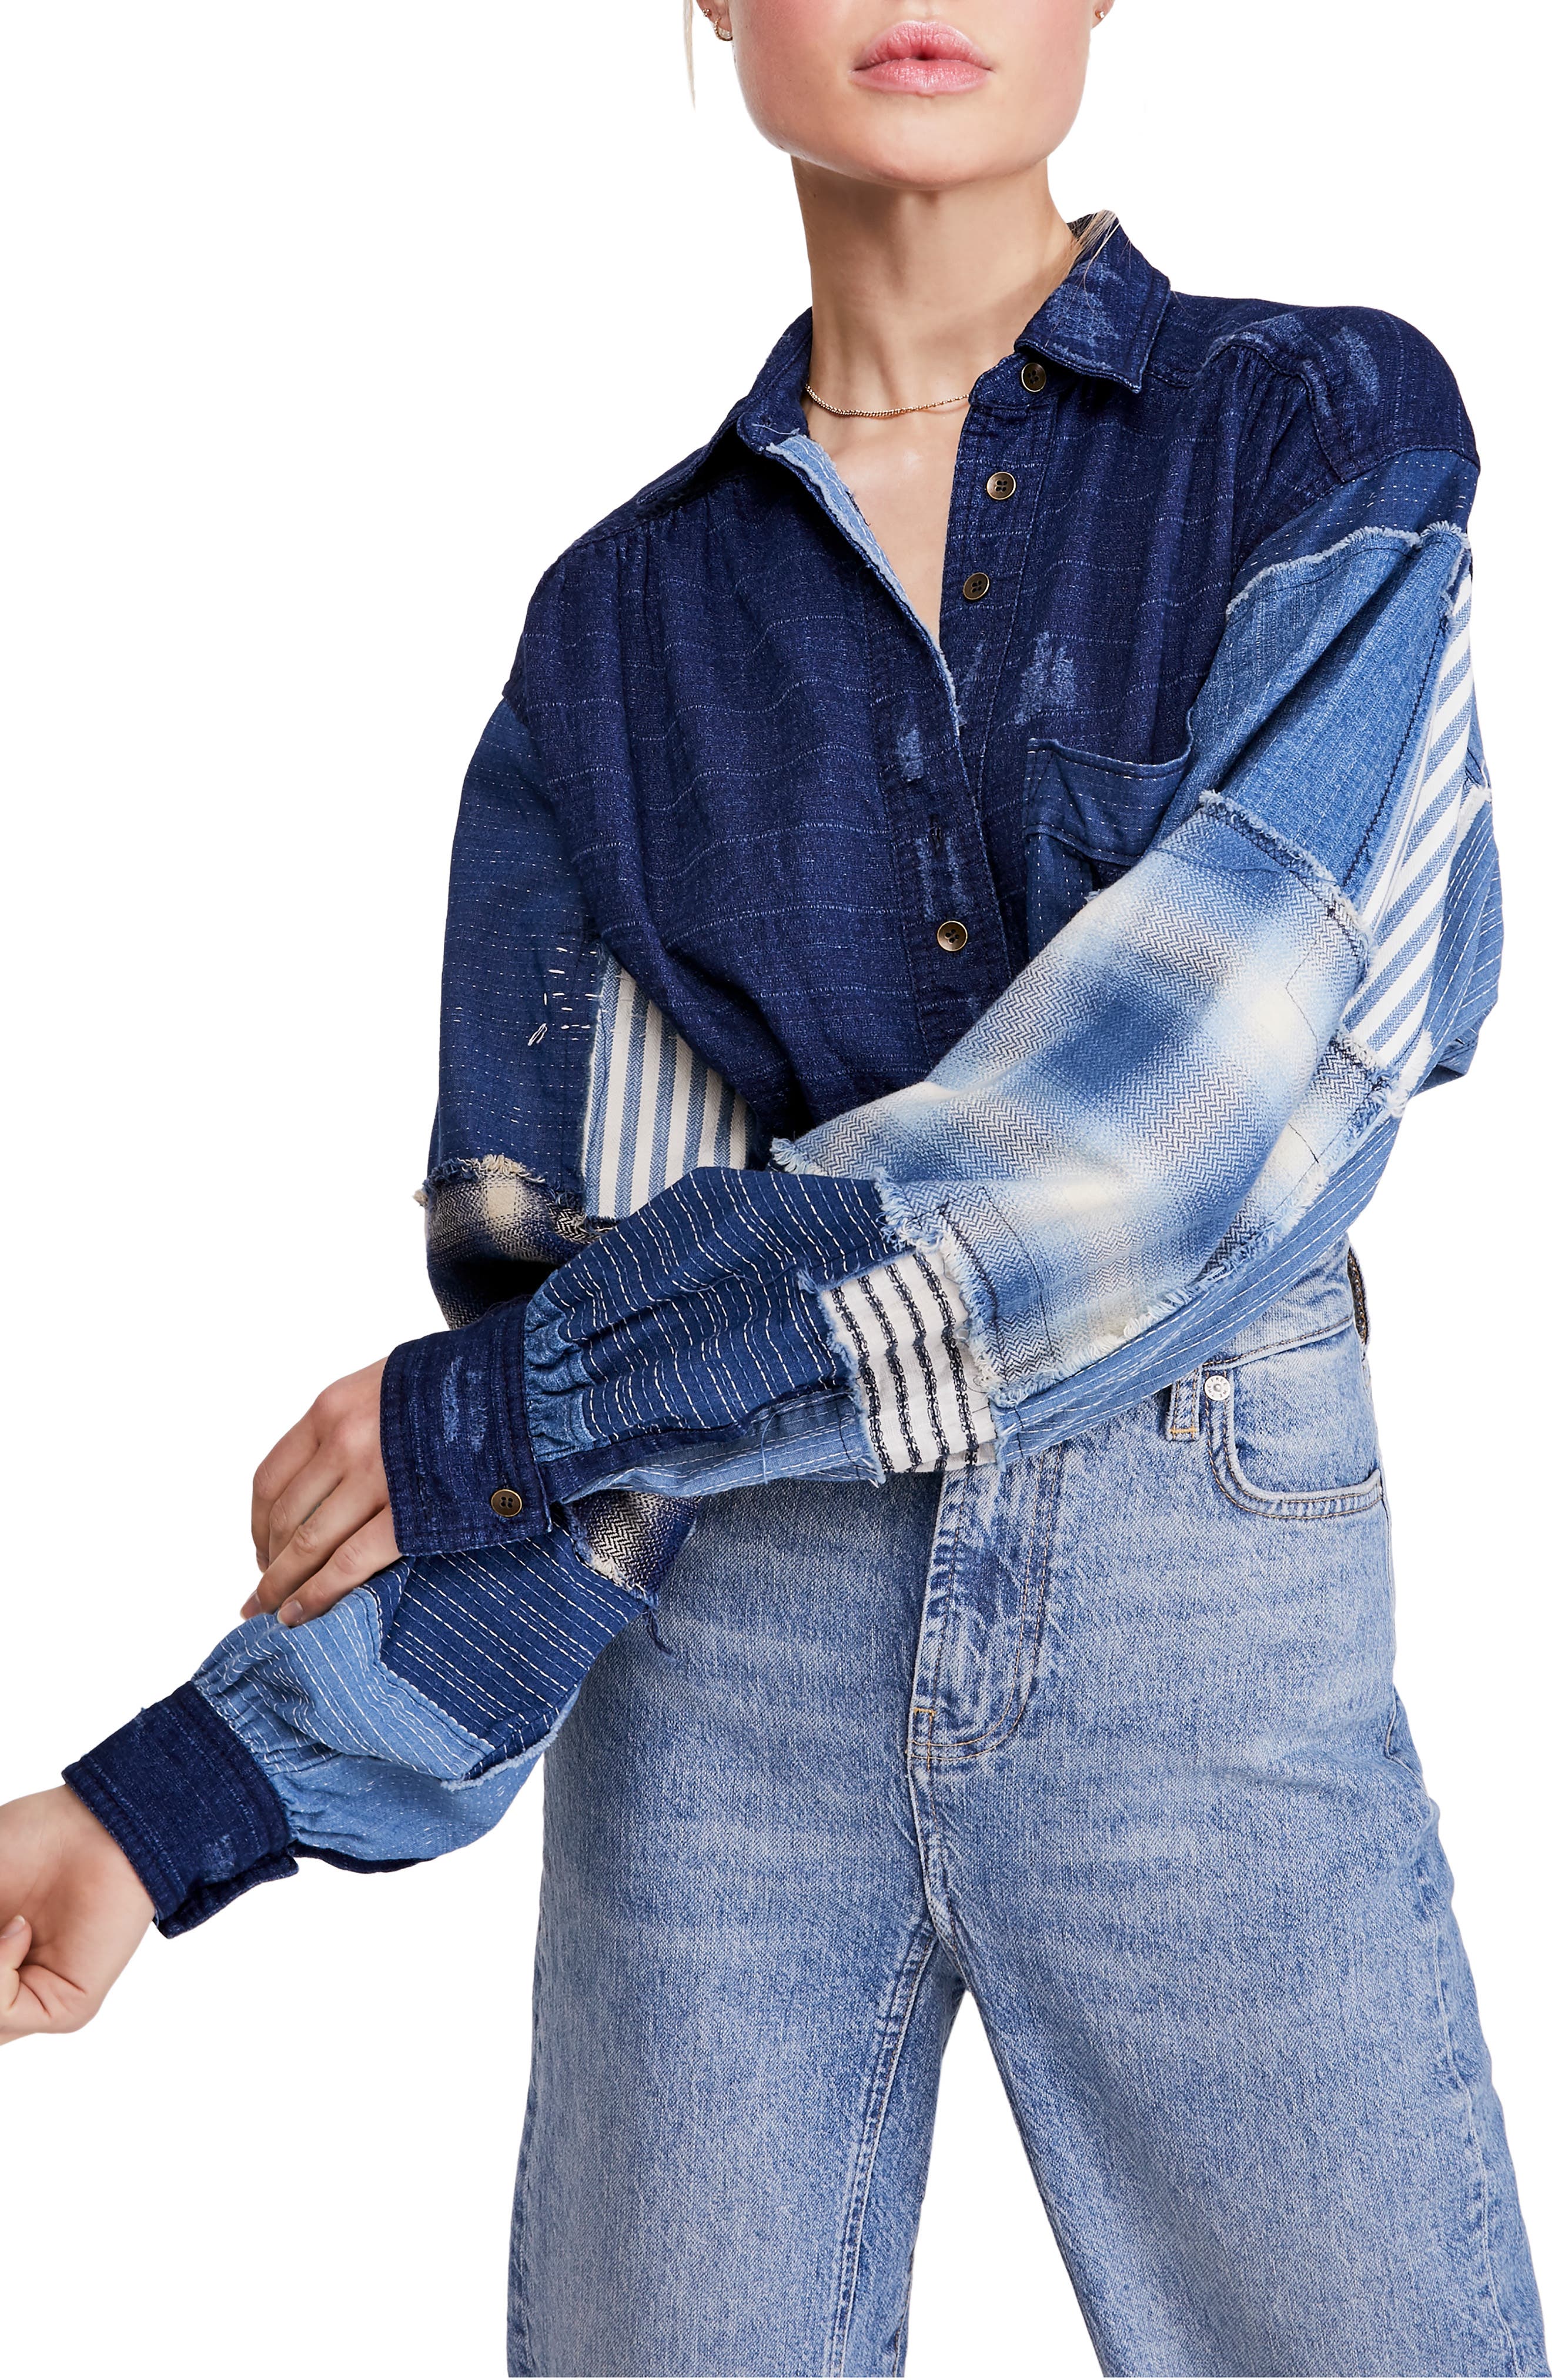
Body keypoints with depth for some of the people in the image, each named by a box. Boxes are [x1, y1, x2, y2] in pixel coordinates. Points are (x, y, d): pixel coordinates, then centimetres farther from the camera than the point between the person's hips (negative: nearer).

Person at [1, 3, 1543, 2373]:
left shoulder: (1339, 434, -3)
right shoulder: (624, 626, 5)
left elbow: (1185, 1102, -16)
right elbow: (557, 1254, -1)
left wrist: (517, 1405, -13)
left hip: (1211, 1637, -1)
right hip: (731, 1641, 2)